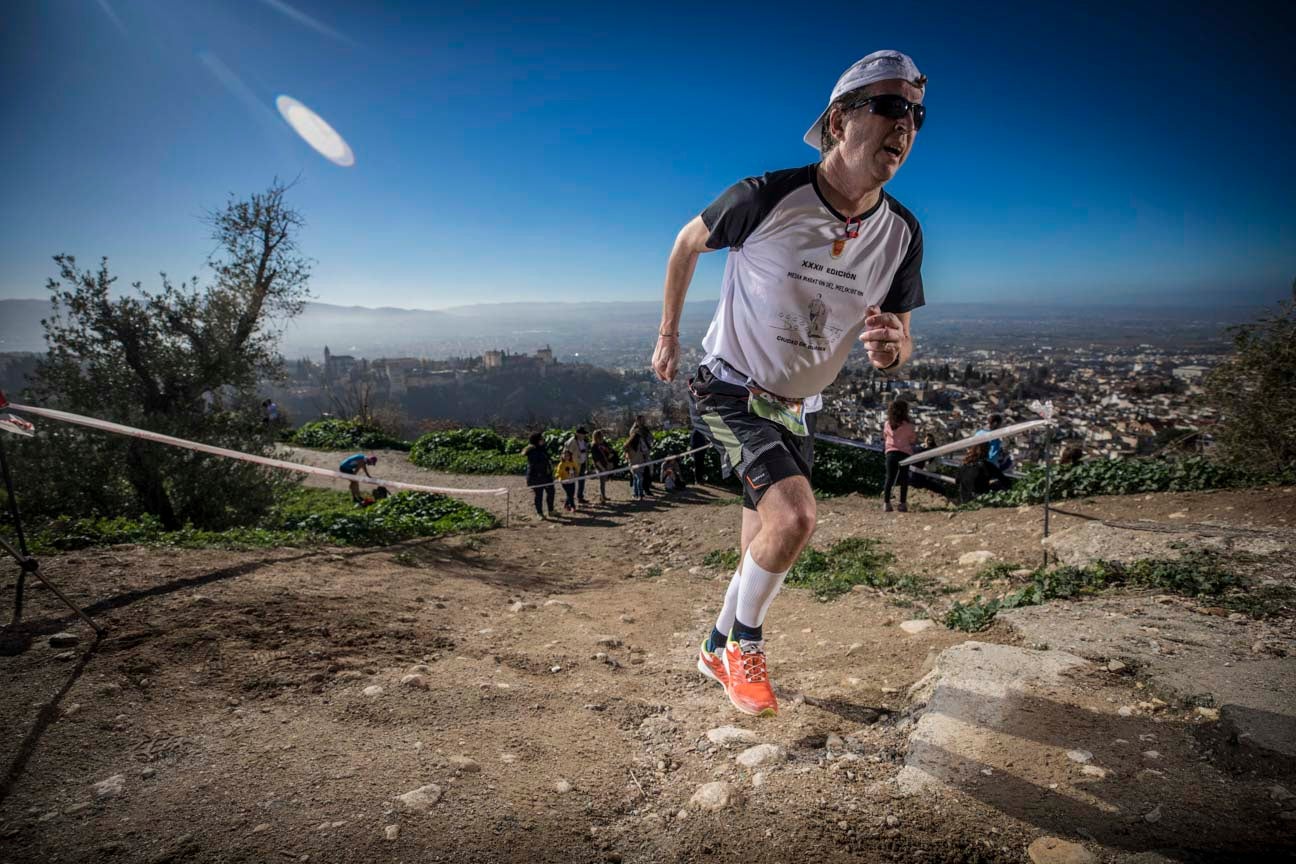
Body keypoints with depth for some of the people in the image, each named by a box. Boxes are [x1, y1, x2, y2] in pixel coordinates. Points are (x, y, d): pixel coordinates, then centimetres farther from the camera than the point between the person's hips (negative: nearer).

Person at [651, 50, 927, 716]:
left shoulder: (901, 233, -7)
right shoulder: (765, 197, -21)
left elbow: (900, 342, 0)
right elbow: (688, 243, -2)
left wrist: (890, 349, -26)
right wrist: (668, 333, 6)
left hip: (796, 409, 6)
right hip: (729, 391, -5)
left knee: (763, 549, 14)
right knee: (795, 516, -25)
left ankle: (719, 649, 41)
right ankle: (745, 643, 3)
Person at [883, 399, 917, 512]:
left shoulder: (887, 424, 3)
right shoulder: (908, 426, -6)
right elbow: (913, 441, 1)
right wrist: (916, 434, 20)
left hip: (891, 452, 3)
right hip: (905, 453, -3)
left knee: (889, 478, 6)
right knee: (904, 479, 3)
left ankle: (886, 503, 0)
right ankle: (902, 503, 1)